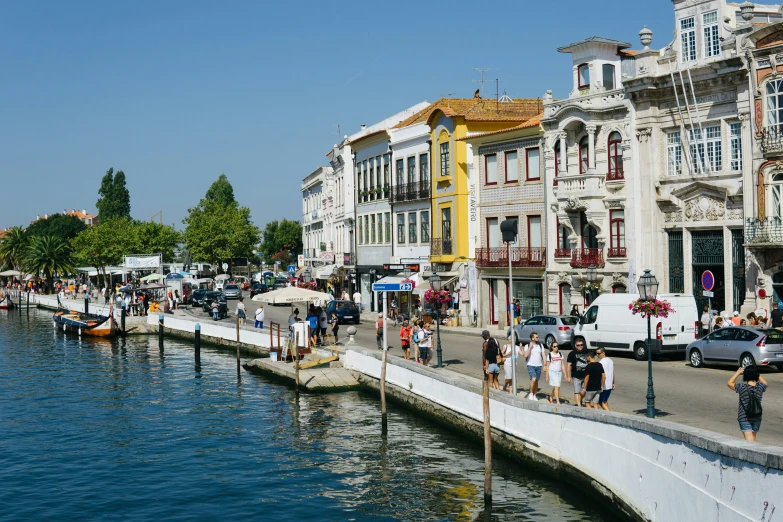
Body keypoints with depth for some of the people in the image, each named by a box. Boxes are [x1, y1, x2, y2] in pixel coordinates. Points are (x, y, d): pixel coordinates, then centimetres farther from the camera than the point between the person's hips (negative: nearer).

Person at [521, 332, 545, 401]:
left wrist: (545, 365, 0)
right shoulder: (527, 346, -2)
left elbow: (543, 355, 8)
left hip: (539, 366, 4)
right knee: (533, 379, -20)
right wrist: (530, 347, -17)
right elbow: (525, 355, -16)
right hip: (531, 365, -4)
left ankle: (534, 395, 19)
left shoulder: (540, 345, 7)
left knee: (536, 381, 8)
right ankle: (531, 394, -4)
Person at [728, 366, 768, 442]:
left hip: (744, 418, -4)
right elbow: (766, 383, 19)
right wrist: (756, 373, 19)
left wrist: (738, 372, 10)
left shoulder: (742, 387, -15)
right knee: (753, 438, 21)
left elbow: (730, 383, 3)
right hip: (757, 418, 4)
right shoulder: (760, 386, -6)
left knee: (749, 440, -10)